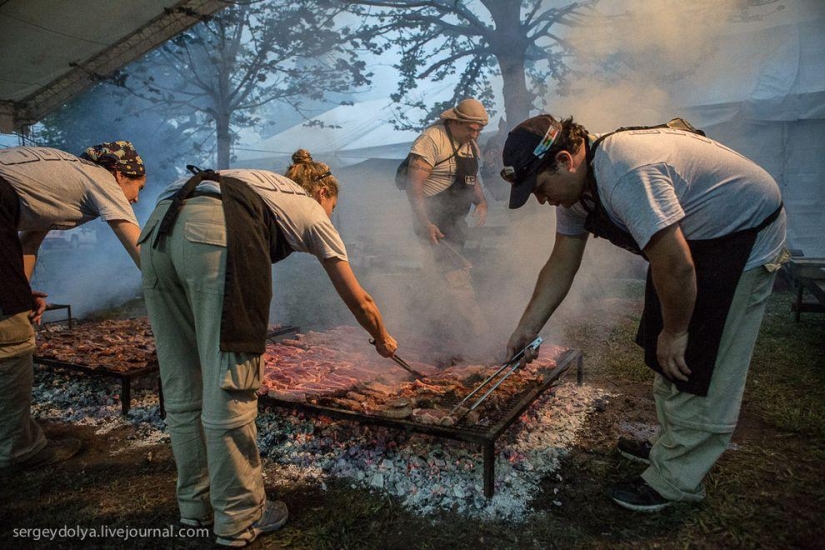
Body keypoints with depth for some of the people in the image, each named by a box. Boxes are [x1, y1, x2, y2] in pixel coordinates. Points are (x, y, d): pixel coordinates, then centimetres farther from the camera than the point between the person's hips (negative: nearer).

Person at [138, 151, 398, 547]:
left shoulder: (263, 185, 38)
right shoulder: (311, 210, 25)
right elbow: (358, 301, 28)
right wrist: (382, 339, 47)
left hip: (158, 229, 7)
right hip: (217, 235, -7)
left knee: (182, 387, 15)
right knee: (230, 391, 2)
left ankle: (196, 505, 31)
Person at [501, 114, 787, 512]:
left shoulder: (624, 174, -35)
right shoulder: (573, 185, -3)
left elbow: (675, 265, -34)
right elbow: (561, 264, 1)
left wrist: (675, 332, -19)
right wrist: (526, 329, -1)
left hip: (745, 231, -9)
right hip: (694, 237, 9)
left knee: (698, 364, -7)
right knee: (663, 356, 15)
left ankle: (676, 481, 6)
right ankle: (671, 444, 31)